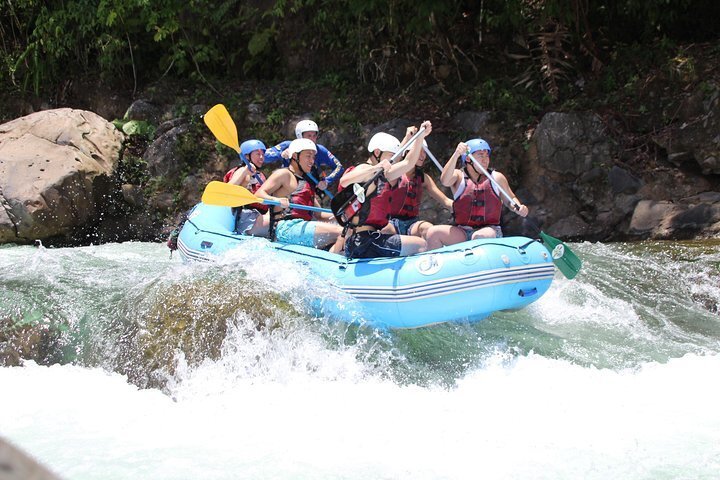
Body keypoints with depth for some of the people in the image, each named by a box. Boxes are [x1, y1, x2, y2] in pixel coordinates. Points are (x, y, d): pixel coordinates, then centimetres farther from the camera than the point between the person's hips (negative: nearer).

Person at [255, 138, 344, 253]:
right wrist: (276, 200, -28)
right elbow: (259, 194, -7)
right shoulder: (284, 174, 4)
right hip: (287, 227, -9)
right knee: (342, 233, -24)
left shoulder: (307, 182, 29)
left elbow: (318, 214, 27)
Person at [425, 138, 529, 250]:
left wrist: (519, 208, -2)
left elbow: (511, 199, 22)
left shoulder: (496, 178, 9)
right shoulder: (459, 176, 5)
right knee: (433, 233, -21)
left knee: (479, 236, -36)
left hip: (490, 230, -1)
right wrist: (456, 155, -30)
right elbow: (445, 181, -19)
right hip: (462, 233, 1)